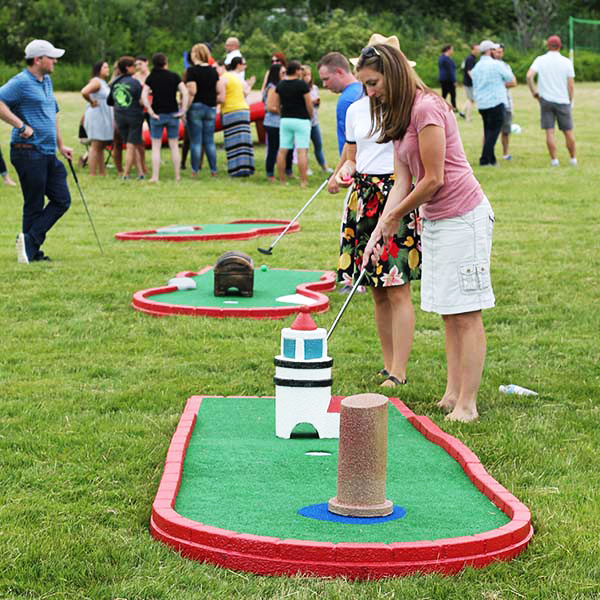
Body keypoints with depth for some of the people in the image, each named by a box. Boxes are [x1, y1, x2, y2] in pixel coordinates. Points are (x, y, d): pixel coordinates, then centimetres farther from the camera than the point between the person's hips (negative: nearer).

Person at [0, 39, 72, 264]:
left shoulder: (47, 81, 18)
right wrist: (21, 126, -22)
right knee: (34, 205, -3)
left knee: (62, 200, 5)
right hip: (28, 152, -9)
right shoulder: (21, 82, -10)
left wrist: (61, 146, 29)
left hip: (49, 153, 9)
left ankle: (29, 242, 6)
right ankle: (30, 249, 6)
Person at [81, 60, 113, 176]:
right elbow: (84, 92, -30)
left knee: (101, 146, 11)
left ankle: (102, 172, 15)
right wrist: (92, 102, -16)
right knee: (96, 146, -9)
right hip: (96, 116, -10)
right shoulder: (96, 81, -13)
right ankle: (93, 173, -10)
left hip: (105, 118, 10)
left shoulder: (104, 83, 17)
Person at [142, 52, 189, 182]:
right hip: (173, 113, 1)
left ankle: (155, 177, -2)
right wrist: (183, 110, -6)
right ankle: (177, 176, 11)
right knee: (174, 146, 10)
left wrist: (151, 112, -9)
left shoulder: (151, 78, 0)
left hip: (157, 114, -1)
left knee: (156, 146, 4)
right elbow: (185, 93, -9)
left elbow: (144, 96, -11)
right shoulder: (174, 76, 0)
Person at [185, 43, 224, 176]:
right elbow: (220, 91, 5)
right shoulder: (213, 71, 8)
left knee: (195, 141, -1)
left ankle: (195, 171, -1)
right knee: (209, 141, 10)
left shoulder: (192, 70, -8)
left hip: (196, 107, -5)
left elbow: (191, 91, -16)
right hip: (210, 109, 5)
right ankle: (214, 170, 8)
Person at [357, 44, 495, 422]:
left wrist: (395, 217, -4)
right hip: (435, 220, 10)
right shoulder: (398, 117, 13)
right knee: (449, 313, 10)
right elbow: (403, 182, 10)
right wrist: (379, 231, 0)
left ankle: (467, 405, -4)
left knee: (466, 314, -6)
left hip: (463, 217, -10)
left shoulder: (427, 108, -16)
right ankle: (452, 394, 14)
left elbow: (433, 180, -17)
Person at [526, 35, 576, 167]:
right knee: (568, 131, 7)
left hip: (546, 100, 0)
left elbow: (529, 76, -12)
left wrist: (534, 92, 0)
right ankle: (573, 159, 13)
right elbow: (571, 85, -2)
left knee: (549, 131, 1)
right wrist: (570, 101, 9)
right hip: (563, 100, 0)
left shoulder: (540, 60, 0)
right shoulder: (566, 62, 0)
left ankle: (554, 159, -2)